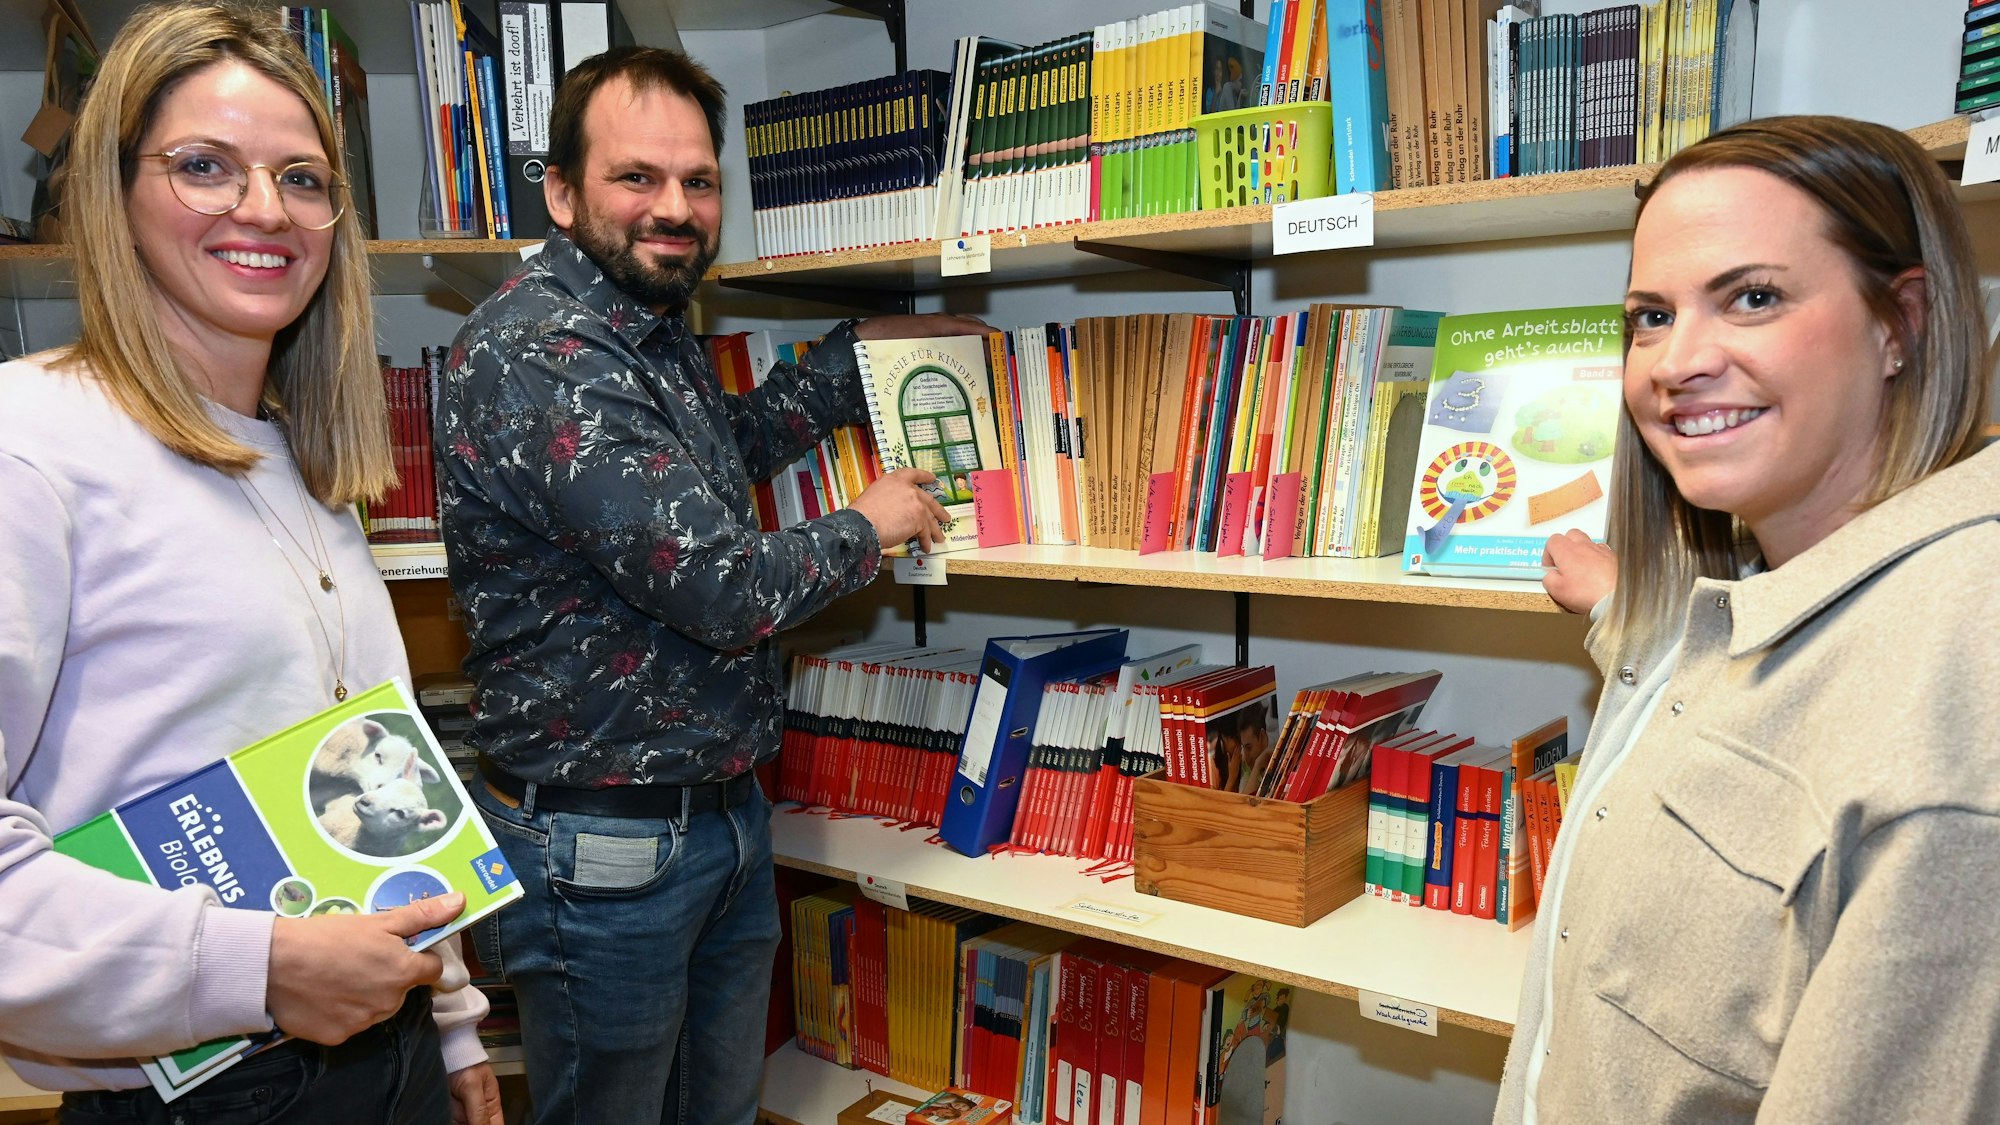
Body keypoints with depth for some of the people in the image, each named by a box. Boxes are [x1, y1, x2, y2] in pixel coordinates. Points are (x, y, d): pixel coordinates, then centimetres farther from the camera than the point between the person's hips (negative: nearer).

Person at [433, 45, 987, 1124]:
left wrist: (864, 347, 21)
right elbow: (719, 586, -26)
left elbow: (735, 442, 28)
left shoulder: (653, 328, 7)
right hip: (603, 850, -9)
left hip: (726, 814, 9)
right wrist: (867, 526, -8)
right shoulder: (534, 349, -23)